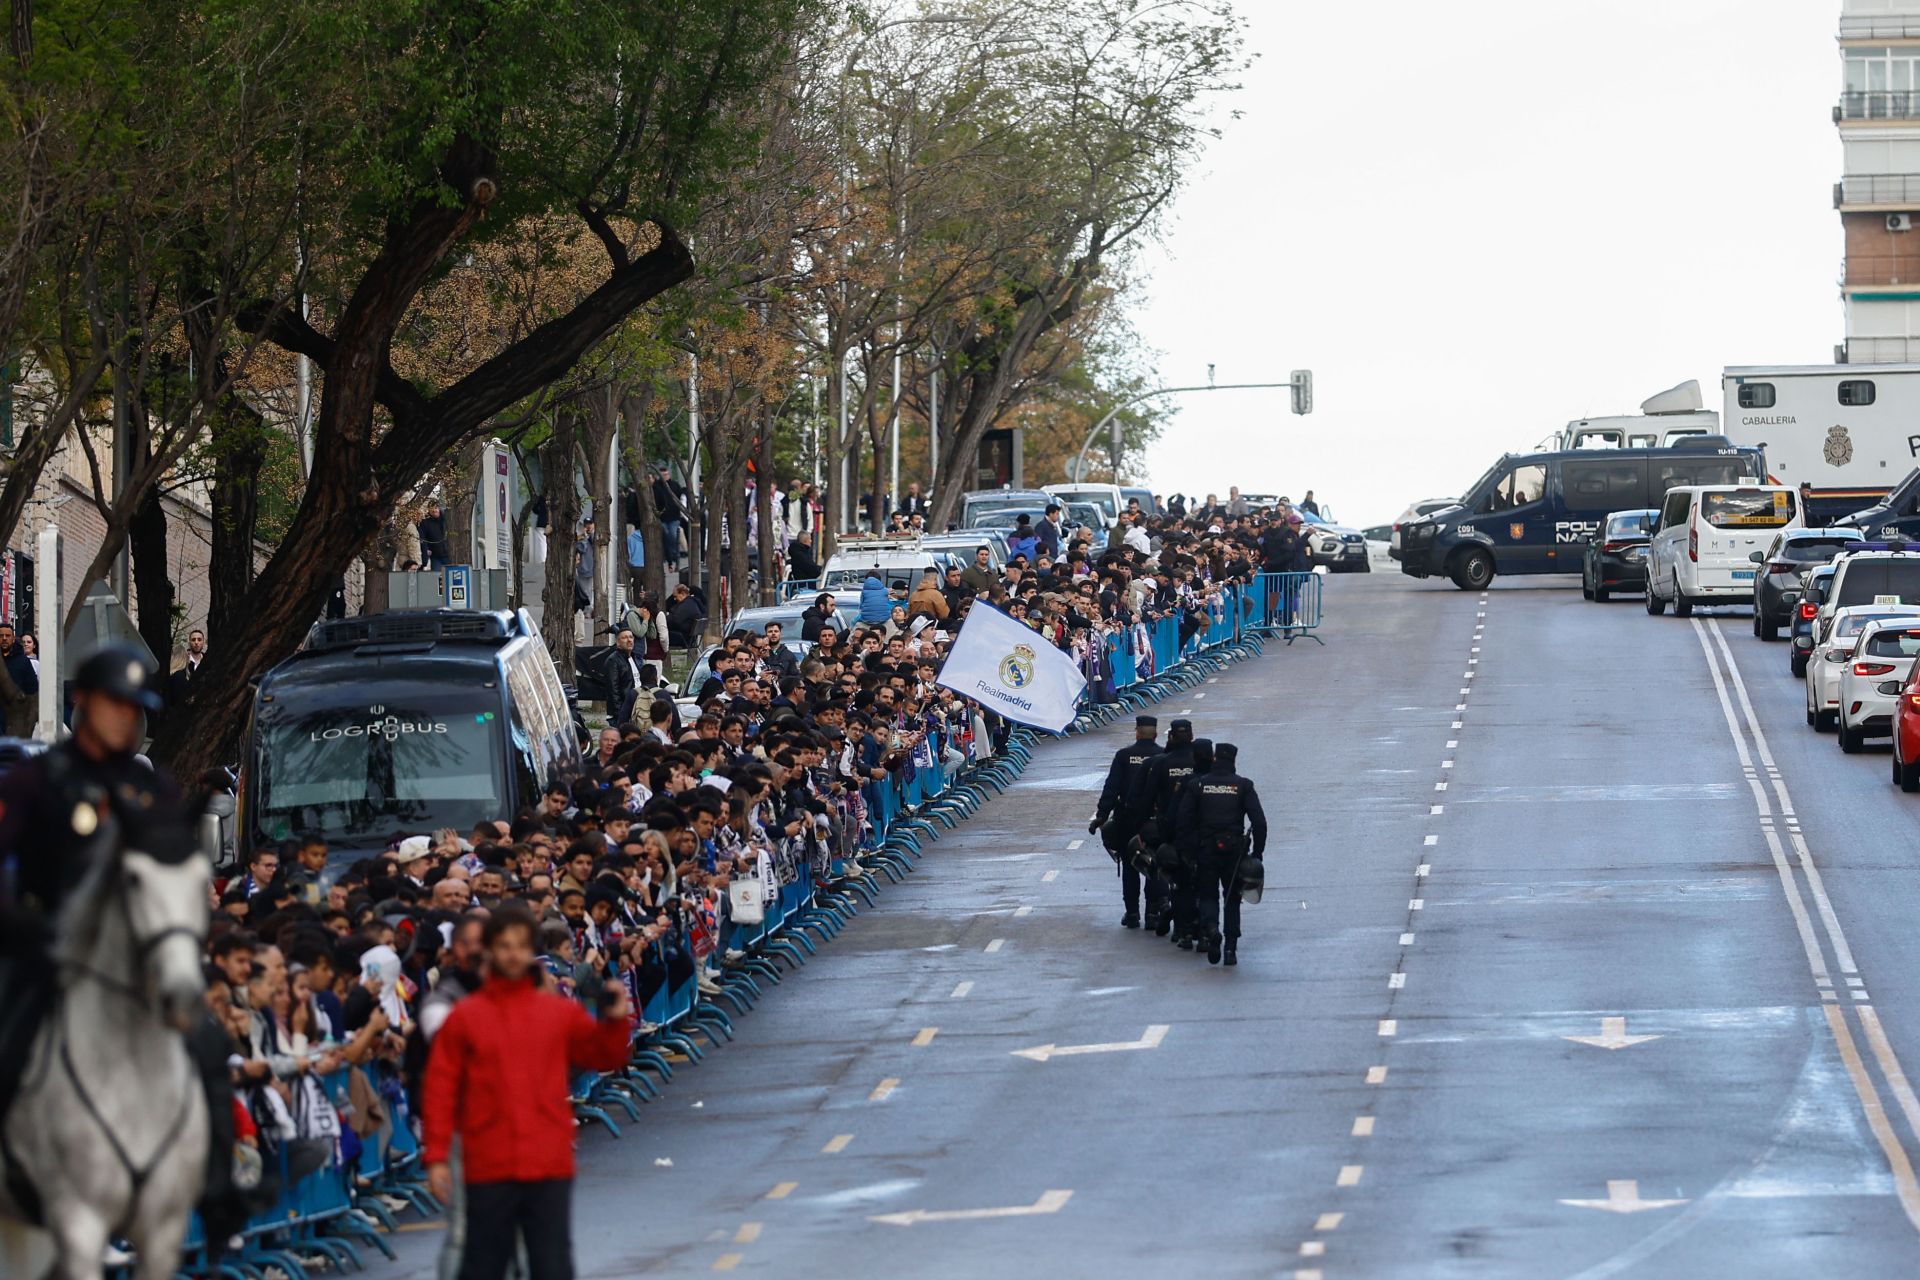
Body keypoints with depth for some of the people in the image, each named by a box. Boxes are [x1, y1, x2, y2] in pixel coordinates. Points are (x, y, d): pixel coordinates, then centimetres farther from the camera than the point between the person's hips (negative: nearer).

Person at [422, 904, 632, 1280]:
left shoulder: (561, 1012, 7)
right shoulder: (464, 1017, 2)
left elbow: (603, 1057, 9)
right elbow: (440, 1090, 0)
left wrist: (615, 1022, -11)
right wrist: (437, 1157, -4)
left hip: (550, 1166, 1)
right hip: (488, 1168, -1)